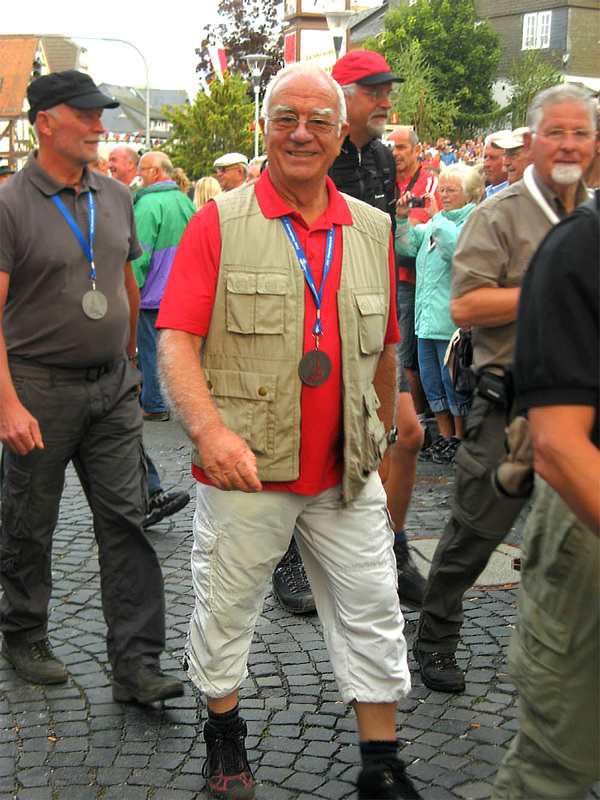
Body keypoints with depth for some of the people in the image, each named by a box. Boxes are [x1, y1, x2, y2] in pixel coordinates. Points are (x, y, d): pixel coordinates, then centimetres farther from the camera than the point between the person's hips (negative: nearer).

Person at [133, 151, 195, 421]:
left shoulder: (148, 204, -18)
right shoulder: (186, 201, 8)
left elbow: (139, 254, -20)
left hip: (153, 293, -8)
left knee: (151, 349, 2)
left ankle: (154, 406, 9)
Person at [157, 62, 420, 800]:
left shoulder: (372, 230, 7)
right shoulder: (218, 223, -5)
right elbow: (176, 340, -13)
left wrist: (381, 435, 21)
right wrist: (209, 428, -28)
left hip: (347, 472, 3)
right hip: (245, 466, -3)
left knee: (372, 613, 10)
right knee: (225, 605, 13)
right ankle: (223, 733, 38)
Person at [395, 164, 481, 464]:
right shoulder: (435, 221, 16)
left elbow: (458, 249, -25)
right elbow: (407, 247, 16)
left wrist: (437, 217, -16)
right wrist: (403, 217, 2)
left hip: (452, 318, -8)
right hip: (427, 315, 8)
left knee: (454, 382, 1)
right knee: (431, 379, 14)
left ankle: (460, 438, 15)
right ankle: (445, 436, 26)